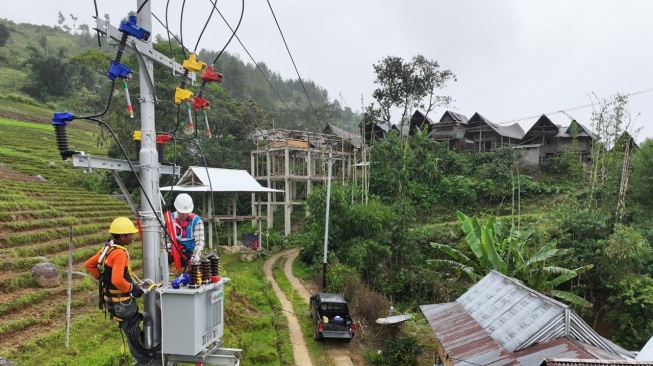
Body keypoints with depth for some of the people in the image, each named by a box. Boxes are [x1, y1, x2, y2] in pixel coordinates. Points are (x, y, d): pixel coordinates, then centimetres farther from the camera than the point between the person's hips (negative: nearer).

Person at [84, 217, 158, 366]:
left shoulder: (107, 248, 4)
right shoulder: (119, 253, -26)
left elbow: (89, 264, 14)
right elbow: (118, 280, -34)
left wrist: (103, 277, 16)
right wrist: (133, 289, -20)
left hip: (111, 298, 9)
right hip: (121, 302, -9)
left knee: (132, 329, 20)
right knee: (132, 331, 5)